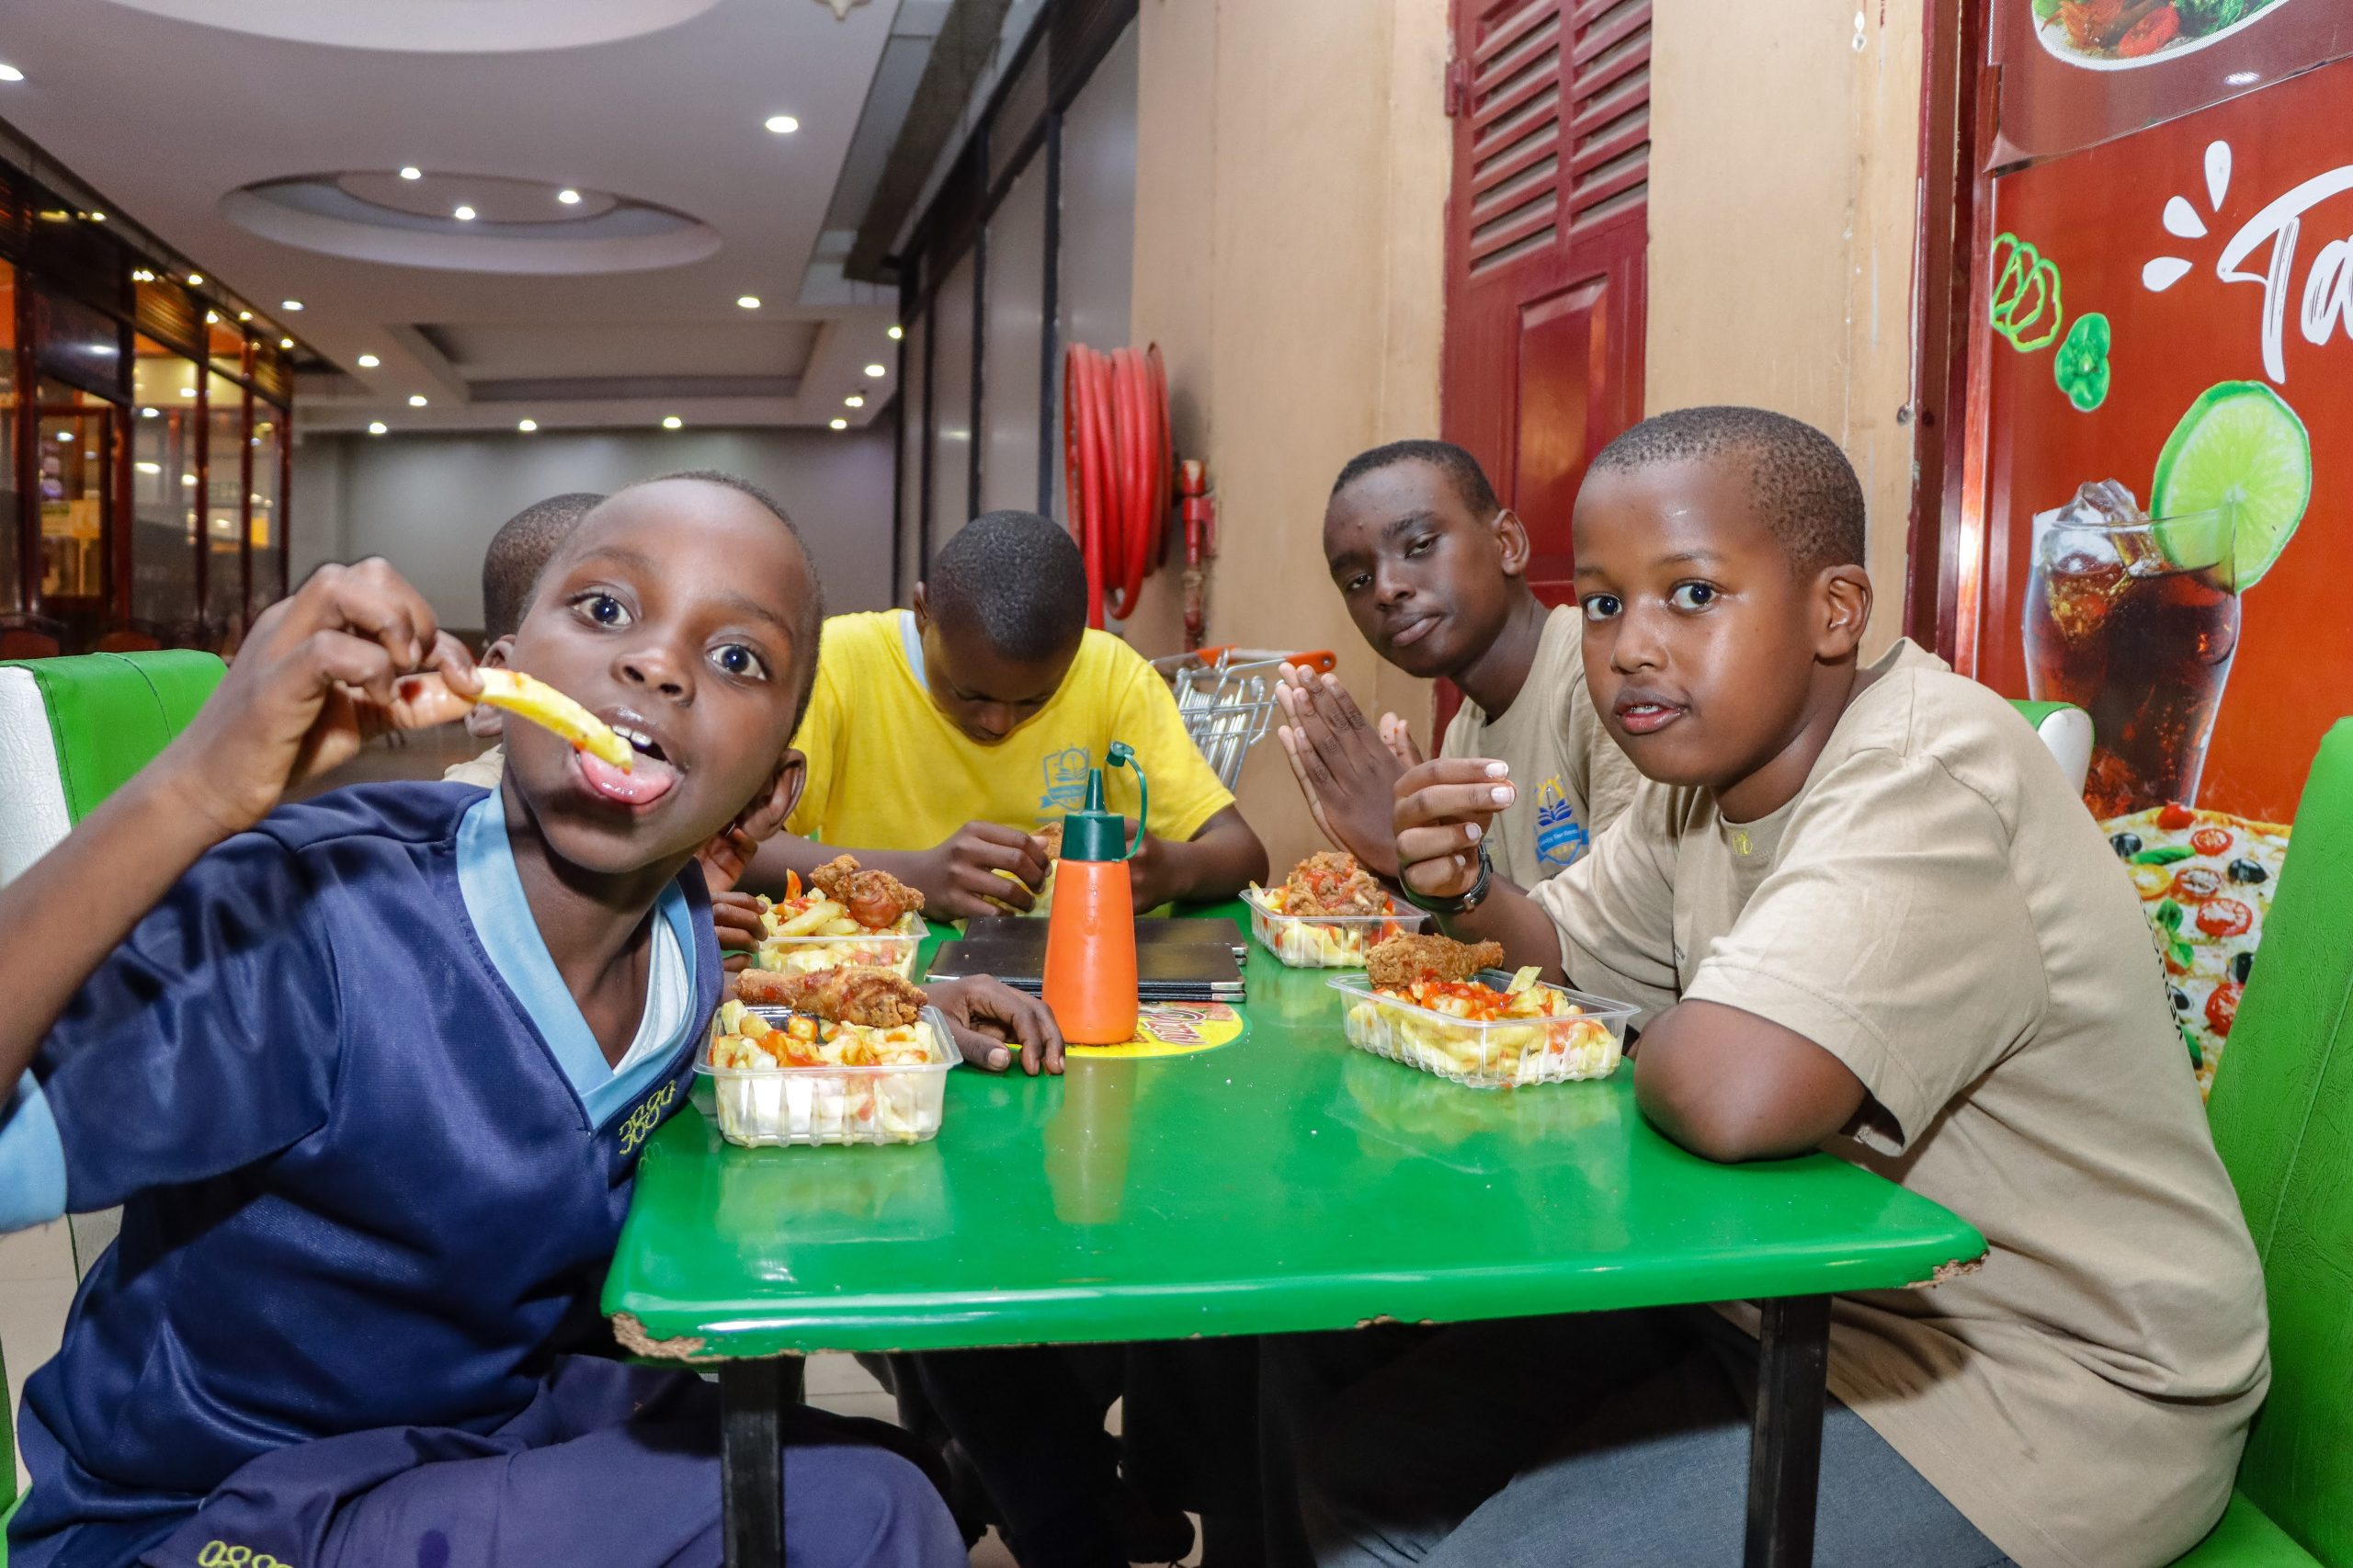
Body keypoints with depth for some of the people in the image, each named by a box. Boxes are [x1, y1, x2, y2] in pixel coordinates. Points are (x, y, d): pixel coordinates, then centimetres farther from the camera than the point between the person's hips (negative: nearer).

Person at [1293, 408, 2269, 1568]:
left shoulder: (1929, 780, -26)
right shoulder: (1709, 761, 3)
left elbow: (1729, 1094, -40)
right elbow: (1566, 952, 15)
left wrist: (1654, 1041, -16)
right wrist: (1468, 892, -7)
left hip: (2034, 1384, -8)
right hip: (1802, 1305, 8)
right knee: (1363, 1470, 6)